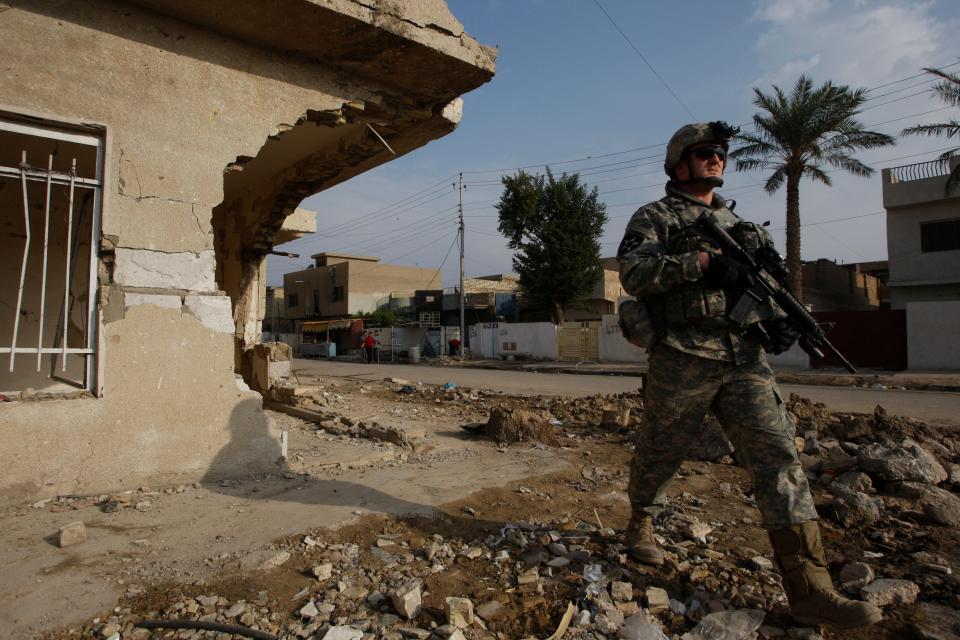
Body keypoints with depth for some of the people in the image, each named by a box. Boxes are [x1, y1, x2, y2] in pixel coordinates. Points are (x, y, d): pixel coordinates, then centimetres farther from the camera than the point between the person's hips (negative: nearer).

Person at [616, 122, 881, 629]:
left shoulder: (738, 223, 23)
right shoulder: (654, 217, 3)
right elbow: (632, 271, -14)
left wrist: (775, 319, 5)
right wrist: (701, 262, -22)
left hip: (745, 360, 5)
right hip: (682, 361, -5)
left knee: (779, 457, -4)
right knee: (659, 454, 9)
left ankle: (809, 590, 1)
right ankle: (640, 525, 37)